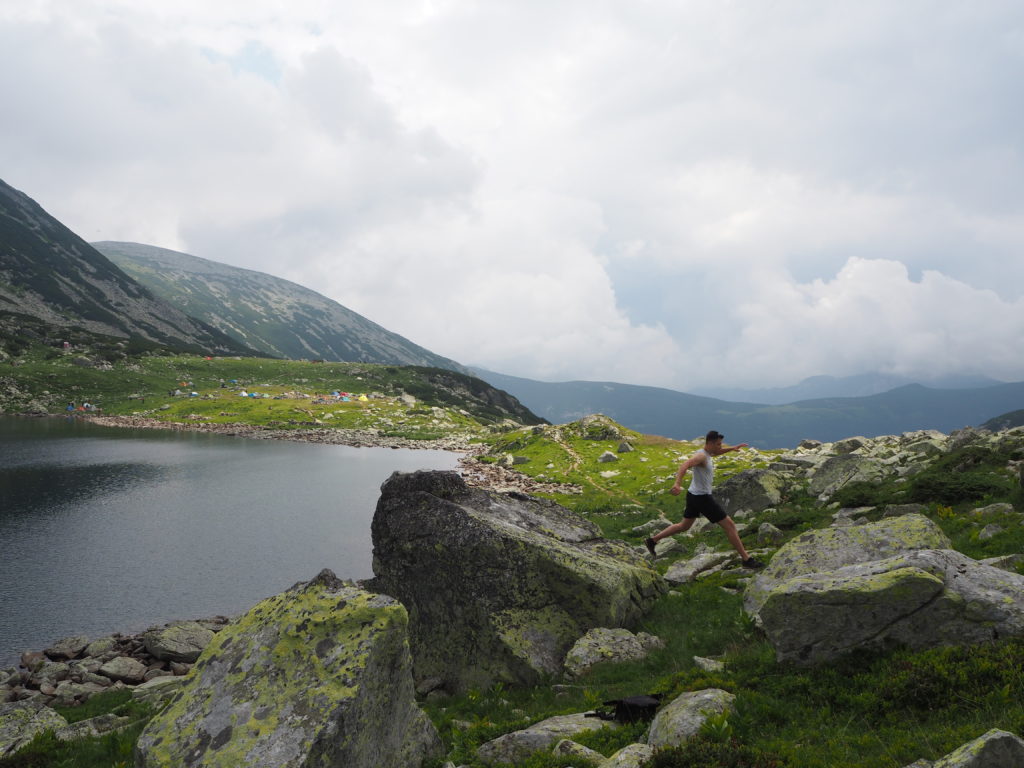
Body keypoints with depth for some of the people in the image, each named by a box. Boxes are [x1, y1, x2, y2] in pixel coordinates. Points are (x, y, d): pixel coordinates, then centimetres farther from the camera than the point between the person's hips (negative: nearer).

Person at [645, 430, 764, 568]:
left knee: (684, 526, 23)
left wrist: (733, 448, 24)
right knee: (730, 526, -3)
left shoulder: (707, 453, 8)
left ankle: (652, 540, 26)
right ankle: (746, 559, 4)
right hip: (702, 498, -10)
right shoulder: (701, 456, -22)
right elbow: (684, 465, -41)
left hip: (694, 495, 10)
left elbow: (718, 452, 34)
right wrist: (678, 483, -56)